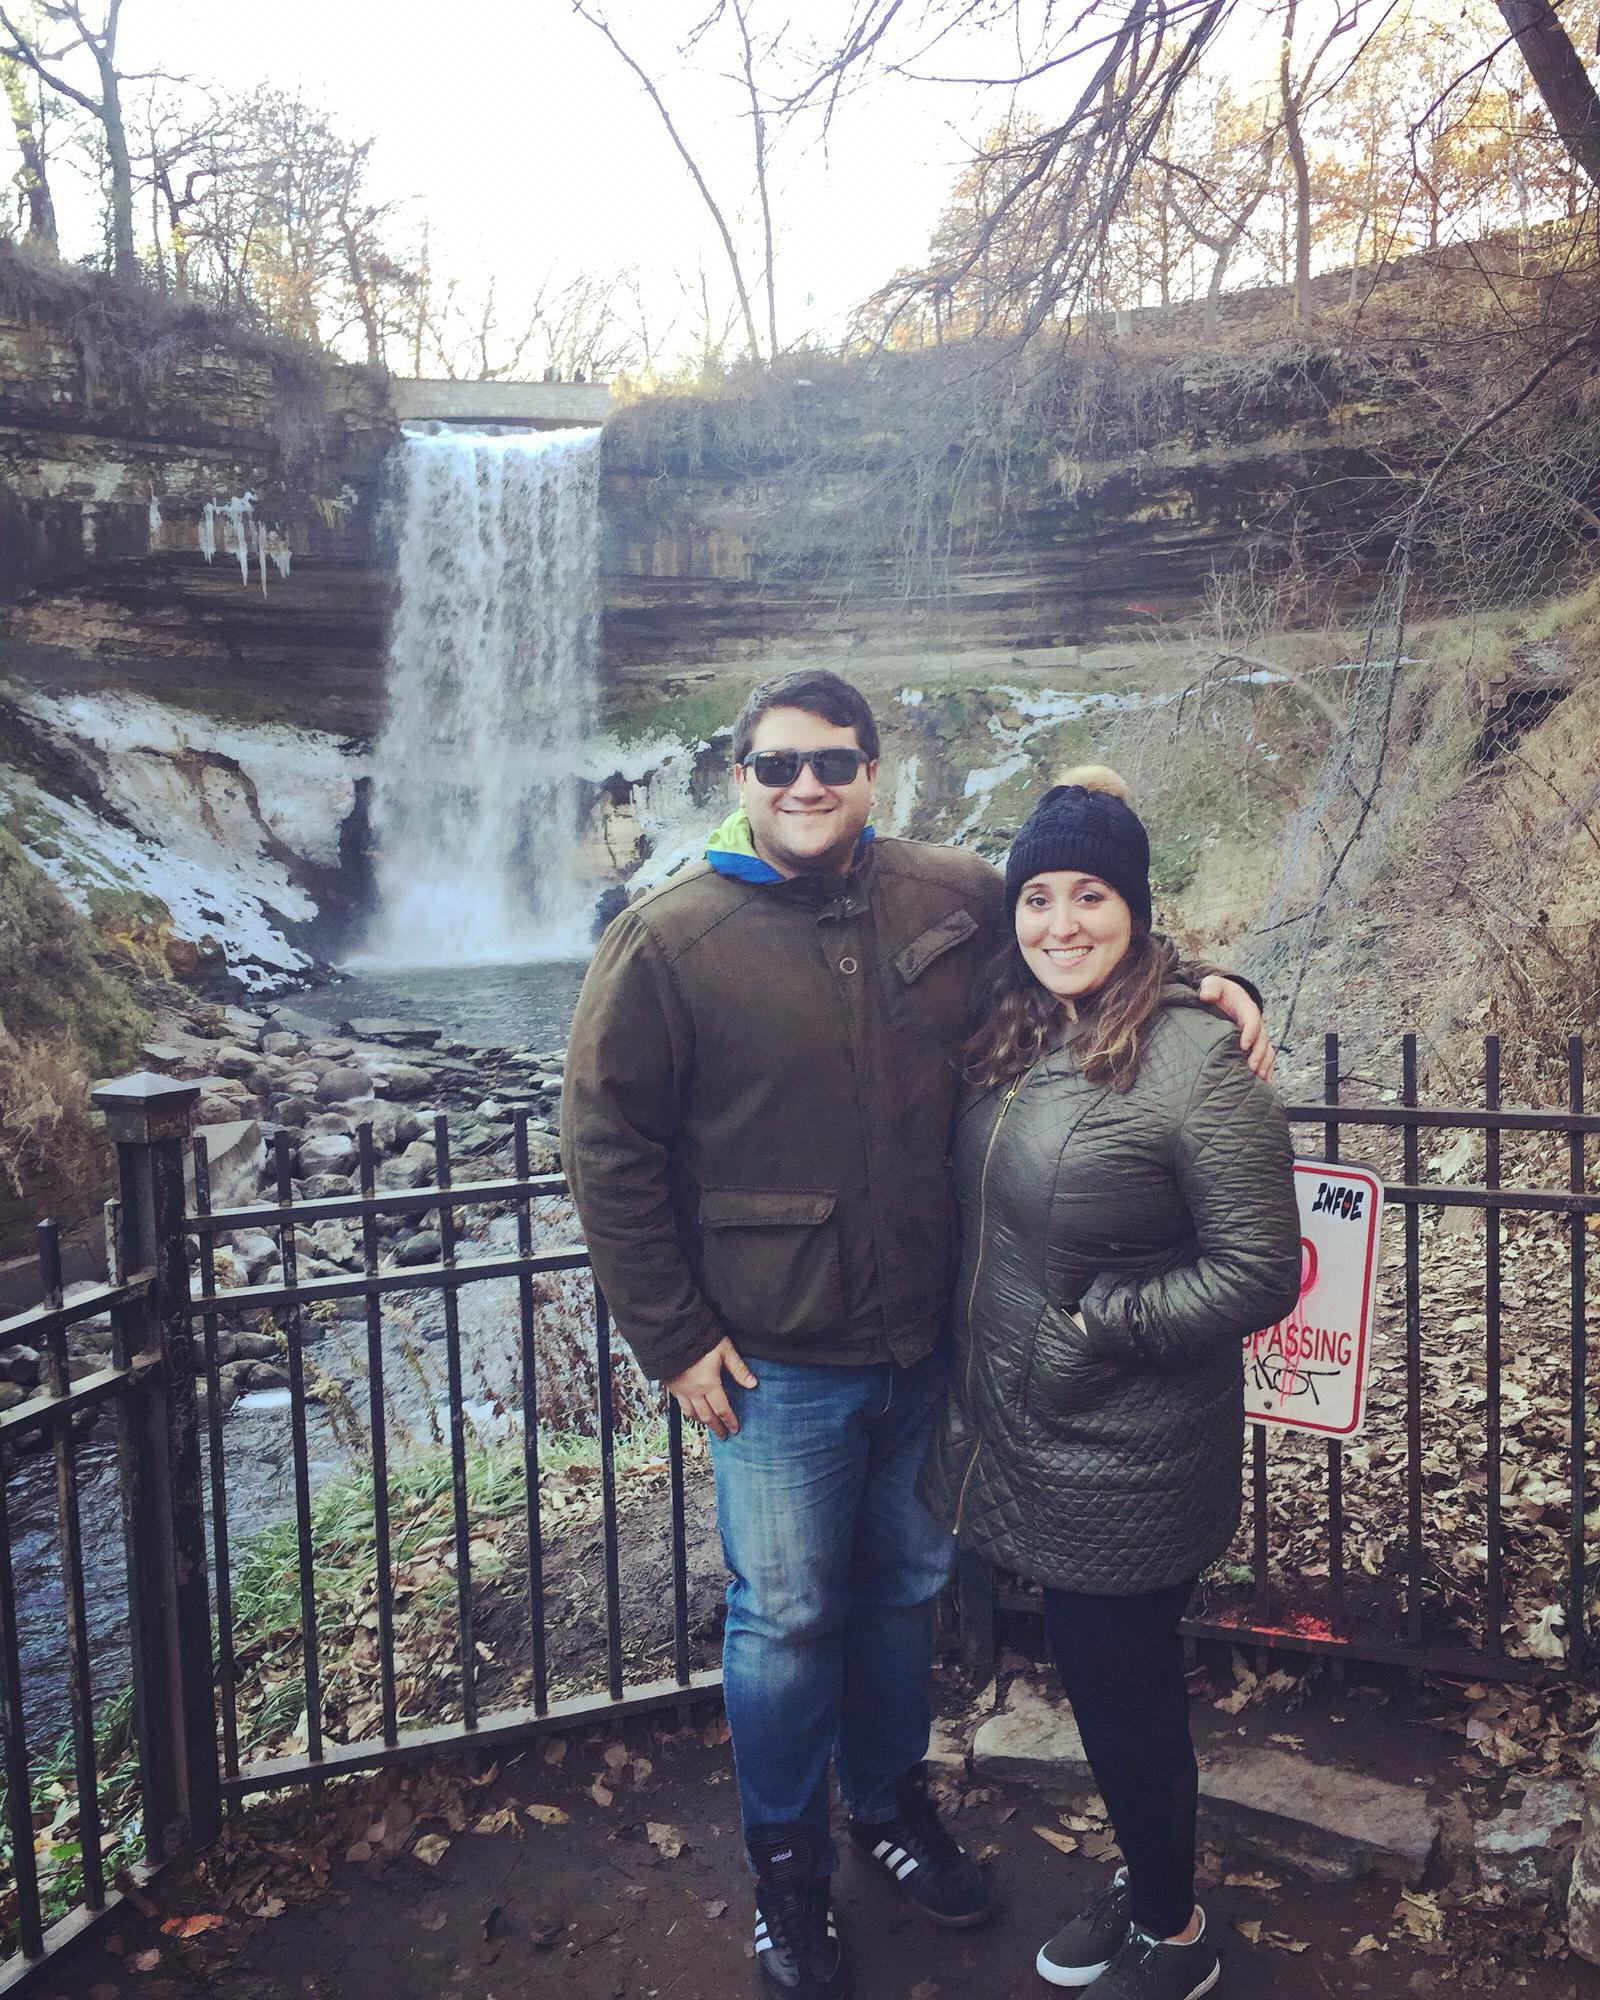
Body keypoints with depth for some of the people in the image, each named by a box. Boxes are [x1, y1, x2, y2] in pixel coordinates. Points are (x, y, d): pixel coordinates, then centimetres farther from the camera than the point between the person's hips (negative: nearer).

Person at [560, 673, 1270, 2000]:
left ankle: (890, 1801, 49)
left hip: (930, 1343, 4)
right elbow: (608, 1146, -9)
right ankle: (788, 1862, 38)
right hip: (777, 1364, -3)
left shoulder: (957, 897, -2)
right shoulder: (669, 941, -11)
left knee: (908, 1591, 22)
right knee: (787, 1618, 12)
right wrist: (672, 1337, -10)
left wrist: (1203, 979, -4)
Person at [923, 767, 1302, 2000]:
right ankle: (1143, 1879, 47)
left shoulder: (1196, 1060, -20)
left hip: (1128, 1464, -6)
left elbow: (1260, 1274, -18)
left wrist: (1096, 1328, -19)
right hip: (1017, 1429, 6)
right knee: (1096, 1677, 23)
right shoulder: (1012, 1034, 1)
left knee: (1121, 1689, 12)